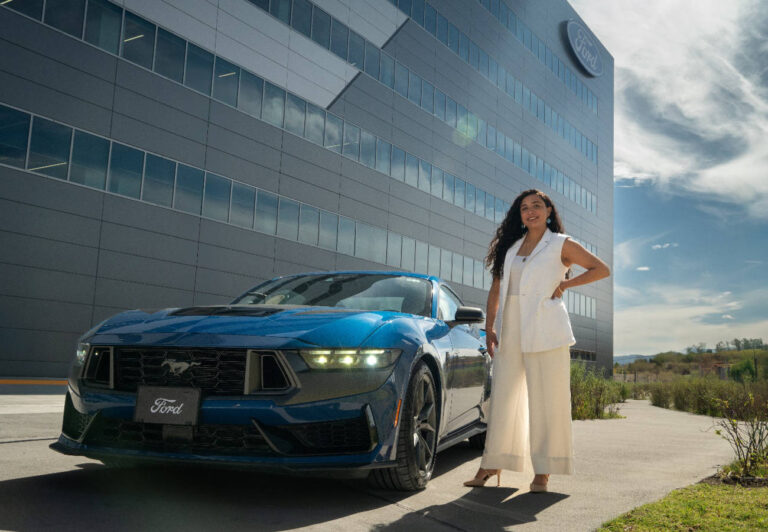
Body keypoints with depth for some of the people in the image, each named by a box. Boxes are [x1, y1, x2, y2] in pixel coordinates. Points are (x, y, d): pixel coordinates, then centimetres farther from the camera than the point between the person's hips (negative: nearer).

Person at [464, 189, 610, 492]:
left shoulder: (561, 244, 5)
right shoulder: (510, 246, 16)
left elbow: (601, 269, 7)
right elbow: (496, 288, 15)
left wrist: (566, 284, -3)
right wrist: (489, 326, 5)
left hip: (544, 332, -4)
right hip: (510, 331, 4)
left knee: (546, 401, -2)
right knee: (502, 398, 6)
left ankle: (542, 471, 6)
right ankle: (492, 465, 14)